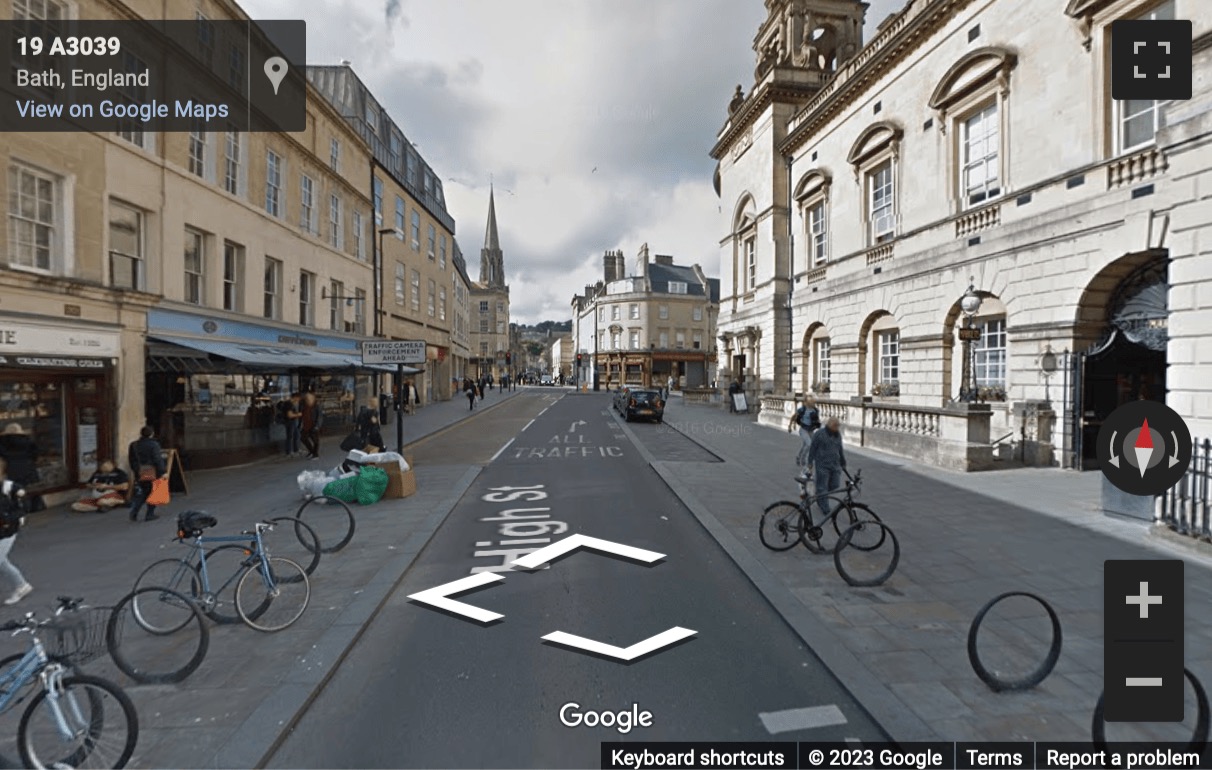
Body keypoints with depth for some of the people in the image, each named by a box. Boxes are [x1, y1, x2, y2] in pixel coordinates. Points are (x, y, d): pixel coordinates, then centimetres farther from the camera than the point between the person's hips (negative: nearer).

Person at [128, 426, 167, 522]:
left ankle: (134, 512, 1)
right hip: (153, 473, -5)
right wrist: (163, 472, -14)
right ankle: (150, 514, 8)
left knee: (141, 493, 16)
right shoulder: (154, 444, -12)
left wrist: (135, 471, 23)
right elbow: (158, 460, -16)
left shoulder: (134, 445, 6)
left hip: (140, 474, 5)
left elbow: (132, 459, 13)